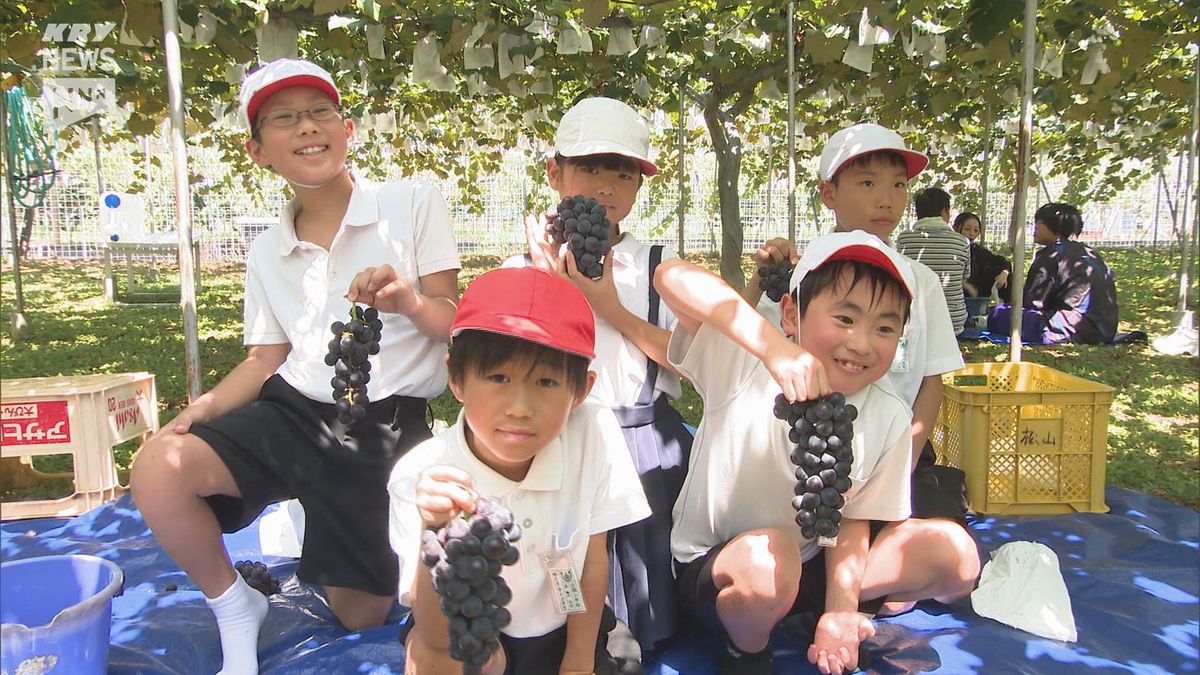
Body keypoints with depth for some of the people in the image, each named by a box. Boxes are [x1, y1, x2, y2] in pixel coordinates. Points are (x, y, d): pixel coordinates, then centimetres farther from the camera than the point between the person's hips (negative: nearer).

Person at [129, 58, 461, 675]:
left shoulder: (413, 204, -4)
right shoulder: (267, 253, 10)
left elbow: (454, 324, -5)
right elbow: (266, 357, 9)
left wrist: (409, 303, -28)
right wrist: (201, 408, -9)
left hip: (385, 424, -3)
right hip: (292, 410, 3)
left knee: (361, 618, 5)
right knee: (158, 469, -25)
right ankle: (235, 608, 2)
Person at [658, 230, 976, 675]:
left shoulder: (889, 418, -11)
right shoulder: (741, 367, -24)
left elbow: (851, 519, -2)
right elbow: (671, 277, -39)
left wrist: (840, 609, -16)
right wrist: (772, 346, -51)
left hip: (809, 569, 4)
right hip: (709, 569, -4)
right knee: (769, 555, -38)